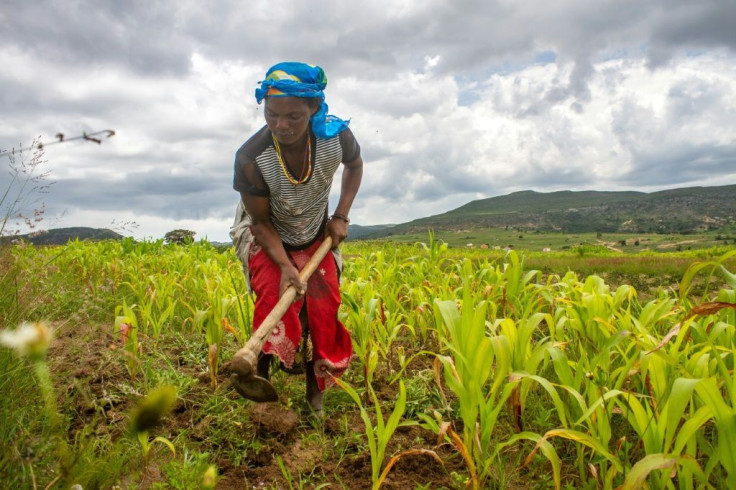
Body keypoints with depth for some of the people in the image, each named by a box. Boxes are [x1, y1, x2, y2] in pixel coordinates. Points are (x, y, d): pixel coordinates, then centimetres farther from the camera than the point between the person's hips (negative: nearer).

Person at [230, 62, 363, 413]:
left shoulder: (337, 136, -27)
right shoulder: (250, 158, -34)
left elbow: (355, 166, -1)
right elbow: (262, 220, -20)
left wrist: (341, 216, -9)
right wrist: (285, 266, -32)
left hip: (316, 236, 3)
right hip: (267, 237, -2)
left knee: (323, 308, -5)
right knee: (273, 300, -21)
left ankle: (315, 388, 14)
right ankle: (261, 378, 0)